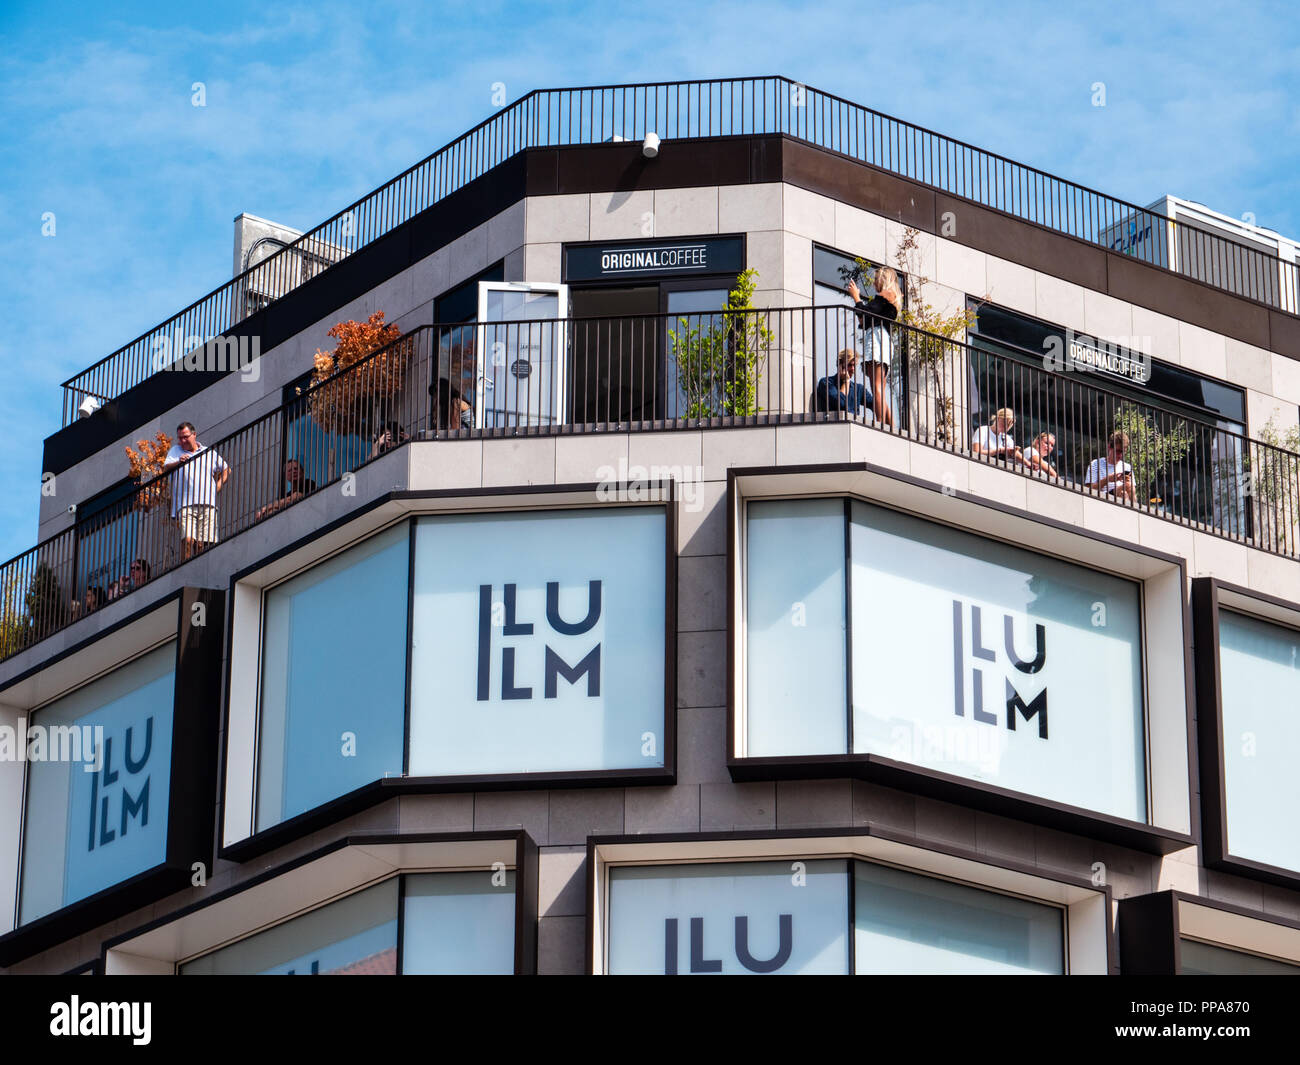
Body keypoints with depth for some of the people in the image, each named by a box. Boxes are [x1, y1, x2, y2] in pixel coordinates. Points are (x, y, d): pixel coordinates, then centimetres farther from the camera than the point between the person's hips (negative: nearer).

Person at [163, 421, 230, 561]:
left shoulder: (208, 453, 20)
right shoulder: (176, 451, 15)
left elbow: (226, 470, 29)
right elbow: (166, 468, -2)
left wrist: (217, 488, 13)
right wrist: (178, 462, -24)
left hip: (207, 504, 2)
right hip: (185, 504, -2)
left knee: (202, 543, -7)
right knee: (188, 539, -19)